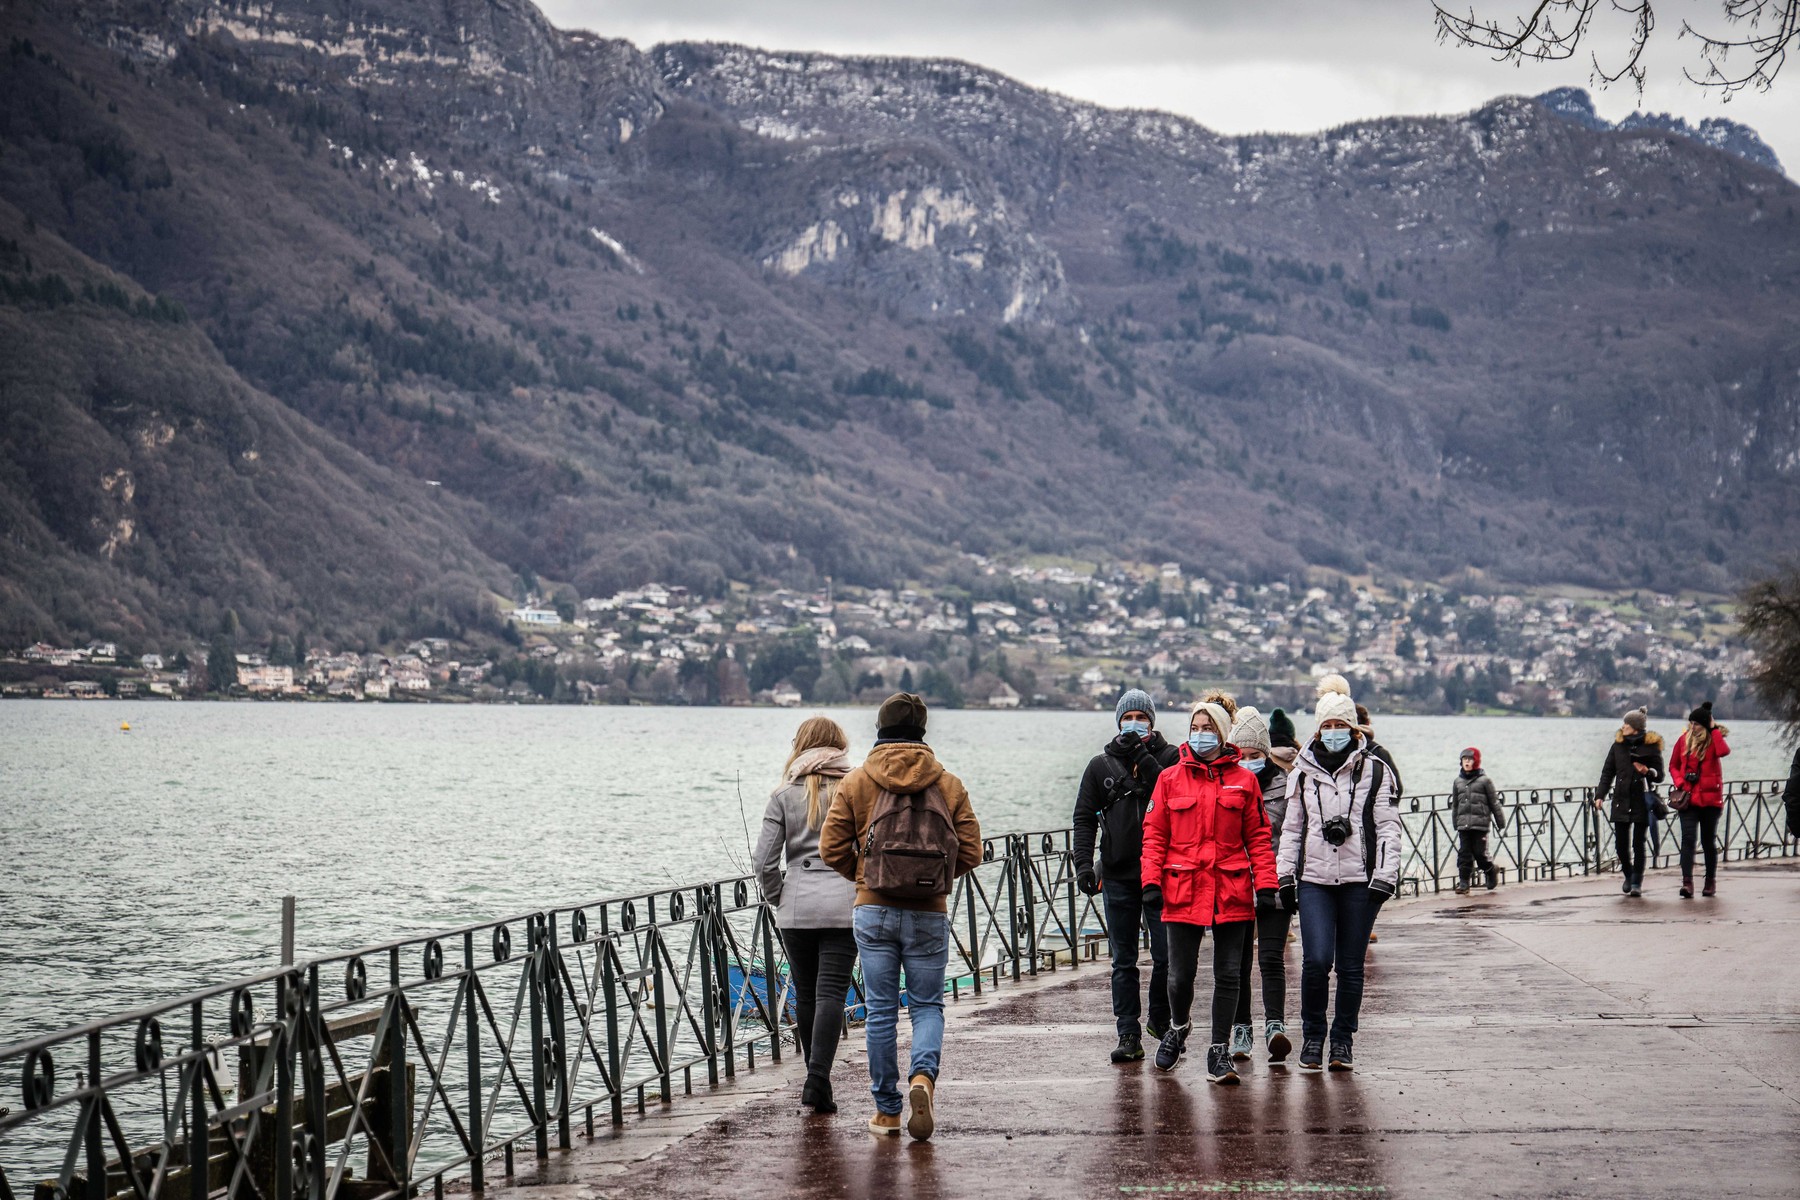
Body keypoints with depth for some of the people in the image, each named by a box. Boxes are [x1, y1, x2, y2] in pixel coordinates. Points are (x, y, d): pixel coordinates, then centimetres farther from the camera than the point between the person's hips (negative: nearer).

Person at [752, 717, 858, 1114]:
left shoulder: (785, 796, 2)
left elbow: (764, 860, -3)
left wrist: (777, 898, 11)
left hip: (797, 906, 1)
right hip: (844, 903, -1)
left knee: (805, 992, 13)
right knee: (831, 992, -5)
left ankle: (814, 1076, 20)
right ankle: (818, 1080, -16)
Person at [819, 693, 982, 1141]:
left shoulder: (856, 782, 0)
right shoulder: (948, 784, 2)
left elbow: (832, 848, 0)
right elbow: (970, 851, 1)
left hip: (874, 913, 0)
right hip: (929, 915, 0)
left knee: (881, 1010, 7)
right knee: (927, 1005, 10)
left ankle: (887, 1109, 11)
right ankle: (923, 1076, -17)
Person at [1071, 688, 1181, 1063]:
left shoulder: (1169, 757, 5)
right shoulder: (1101, 765, 10)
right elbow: (1084, 818, 8)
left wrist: (1144, 760, -14)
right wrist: (1083, 863, -4)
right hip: (1118, 875, 2)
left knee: (1166, 955, -3)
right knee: (1123, 961, 3)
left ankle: (1161, 1020, 18)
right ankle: (1128, 1035, 5)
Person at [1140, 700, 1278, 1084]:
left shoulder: (1243, 780, 6)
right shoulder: (1170, 779, 7)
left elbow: (1258, 837, 6)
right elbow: (1154, 835, 6)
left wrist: (1266, 883, -3)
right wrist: (1151, 880, -5)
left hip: (1232, 892, 0)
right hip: (1182, 890, 0)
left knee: (1229, 975, 1)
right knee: (1180, 974, 2)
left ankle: (1219, 1052, 9)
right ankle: (1178, 1027, 32)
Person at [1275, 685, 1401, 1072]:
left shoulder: (1375, 772, 5)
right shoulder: (1304, 773, 12)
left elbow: (1388, 828, 4)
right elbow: (1291, 829, 17)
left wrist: (1385, 876, -5)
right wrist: (1284, 876, 11)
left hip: (1359, 880, -1)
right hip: (1314, 879, 1)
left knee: (1350, 966, 3)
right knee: (1316, 960, -12)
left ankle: (1343, 1041, 14)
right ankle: (1312, 1035, 4)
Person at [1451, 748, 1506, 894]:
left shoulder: (1484, 780, -1)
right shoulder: (1457, 781, 10)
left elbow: (1494, 803, 3)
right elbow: (1454, 805, 18)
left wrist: (1500, 823, 5)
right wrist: (1455, 824, 20)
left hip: (1480, 823, -3)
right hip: (1463, 825, 3)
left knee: (1480, 853, -2)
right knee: (1464, 854, -1)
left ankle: (1491, 872, 24)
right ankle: (1463, 883, 2)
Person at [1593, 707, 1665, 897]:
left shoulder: (1651, 746, -2)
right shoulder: (1618, 745, 8)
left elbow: (1660, 776, 1)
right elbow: (1607, 772, 12)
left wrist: (1647, 771, -20)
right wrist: (1600, 795, 3)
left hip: (1642, 802, -3)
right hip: (1621, 801, 3)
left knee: (1638, 844, -2)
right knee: (1621, 843, 2)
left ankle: (1637, 882, 8)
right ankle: (1629, 876, 24)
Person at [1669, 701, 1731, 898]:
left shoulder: (1714, 740, -1)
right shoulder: (1684, 740, 7)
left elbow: (1724, 751, -26)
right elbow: (1673, 766, 16)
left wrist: (1714, 729, -15)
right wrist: (1679, 782, -3)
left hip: (1710, 798, -1)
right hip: (1688, 798, 1)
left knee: (1709, 841, 9)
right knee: (1688, 838, -12)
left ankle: (1711, 882, 23)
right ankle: (1687, 882, -20)